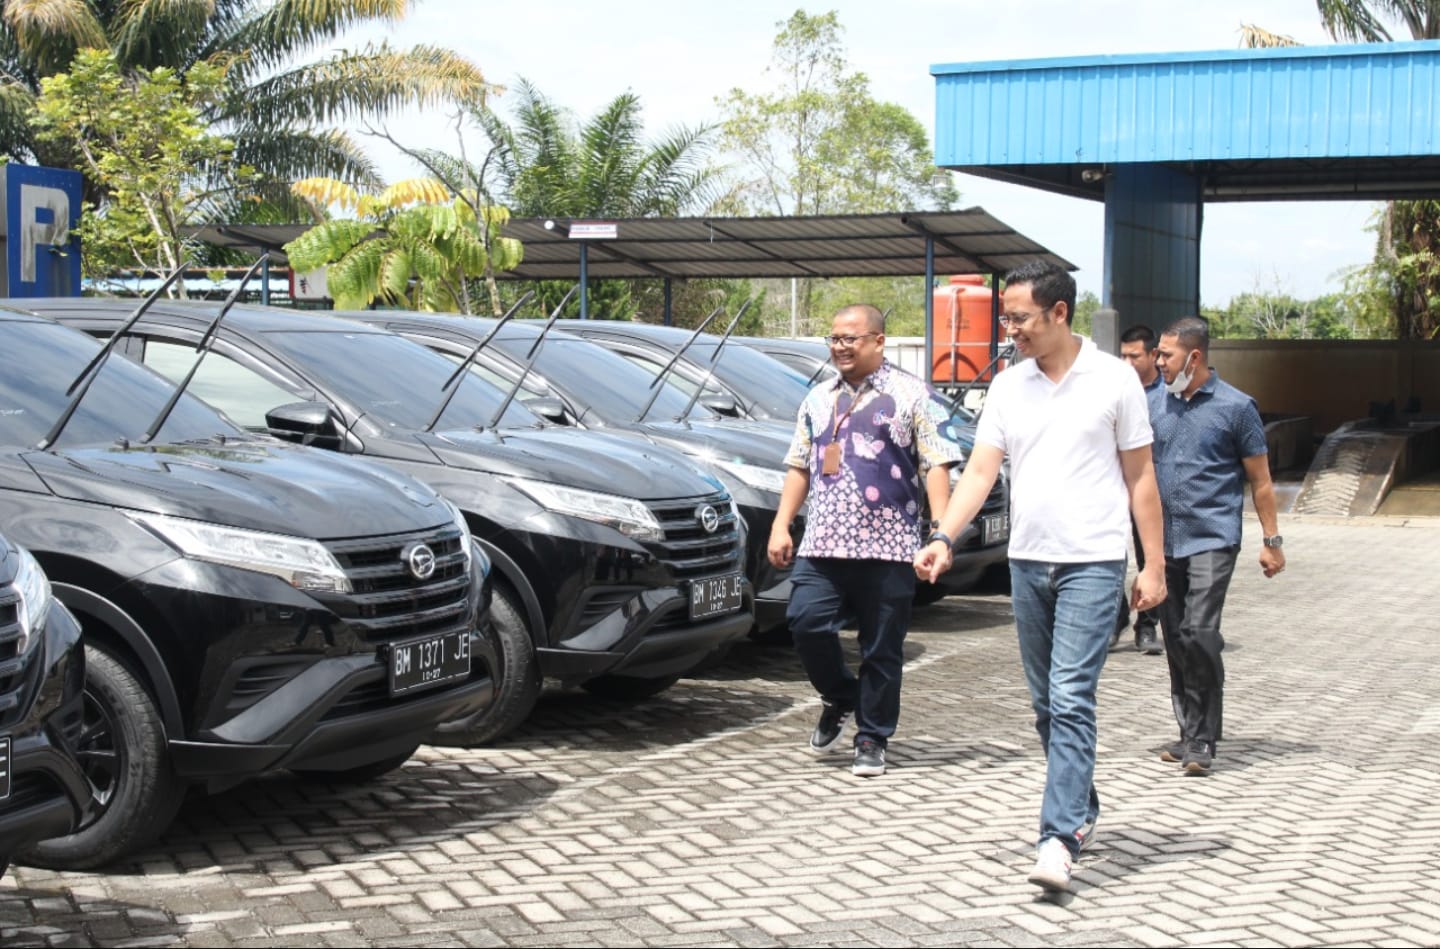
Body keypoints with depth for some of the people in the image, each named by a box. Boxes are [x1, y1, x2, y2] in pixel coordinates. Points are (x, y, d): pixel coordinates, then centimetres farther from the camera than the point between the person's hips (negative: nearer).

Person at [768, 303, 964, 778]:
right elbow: (799, 466, 20)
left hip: (887, 546, -4)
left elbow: (937, 465, -5)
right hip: (822, 543, 4)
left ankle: (872, 740, 14)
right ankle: (839, 699, 15)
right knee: (805, 621, -11)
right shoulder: (819, 398, 17)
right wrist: (780, 526, 11)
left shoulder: (912, 395, 0)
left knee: (881, 649, 2)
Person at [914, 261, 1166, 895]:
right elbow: (980, 470, 3)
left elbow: (1140, 478, 1)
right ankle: (1082, 811, 28)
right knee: (1046, 704, 12)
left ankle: (1059, 837, -16)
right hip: (1027, 562, 5)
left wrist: (1154, 564, -2)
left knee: (1071, 701, -14)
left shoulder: (1114, 380, -3)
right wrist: (943, 538, -12)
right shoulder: (1007, 387, 8)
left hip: (1092, 563, -5)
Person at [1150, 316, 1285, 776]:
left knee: (1199, 633, -16)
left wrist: (1271, 540, 0)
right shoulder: (1155, 404, 8)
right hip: (1164, 542, 5)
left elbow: (1260, 479, 1)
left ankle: (1203, 739, -9)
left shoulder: (1235, 407, -4)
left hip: (1212, 539, -5)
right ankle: (1190, 732, 19)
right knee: (1175, 639, 8)